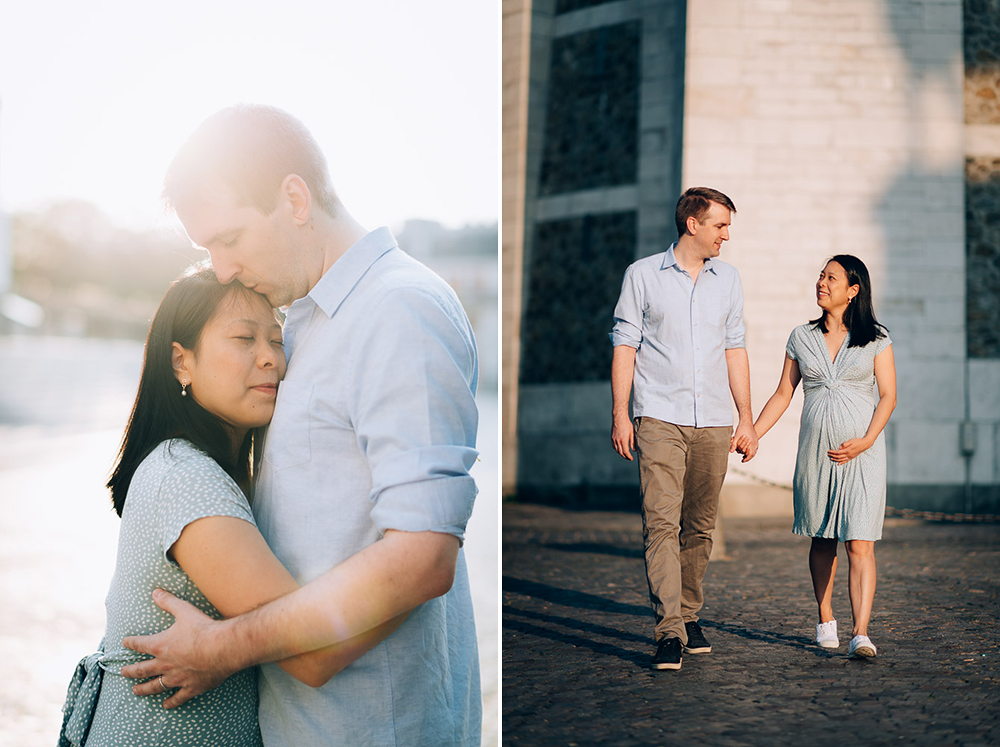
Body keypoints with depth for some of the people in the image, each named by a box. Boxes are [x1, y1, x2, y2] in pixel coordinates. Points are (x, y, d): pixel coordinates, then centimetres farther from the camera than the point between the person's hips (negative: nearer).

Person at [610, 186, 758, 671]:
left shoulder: (728, 280, 14)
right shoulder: (643, 275, 3)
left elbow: (735, 350, 16)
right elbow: (625, 345, 2)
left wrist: (746, 419, 12)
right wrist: (619, 414, -5)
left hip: (713, 422, 4)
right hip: (659, 418, -4)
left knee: (700, 527, 7)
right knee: (661, 523, -12)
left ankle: (689, 617, 21)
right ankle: (670, 631, -16)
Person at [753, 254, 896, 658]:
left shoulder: (876, 338, 2)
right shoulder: (801, 337, 9)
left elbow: (888, 396, -1)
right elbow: (782, 395, 11)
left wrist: (866, 441, -14)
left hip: (862, 453, -3)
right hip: (815, 450, 3)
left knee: (860, 543, -11)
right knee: (822, 540, 10)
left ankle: (860, 633, -15)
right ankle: (825, 621, 26)